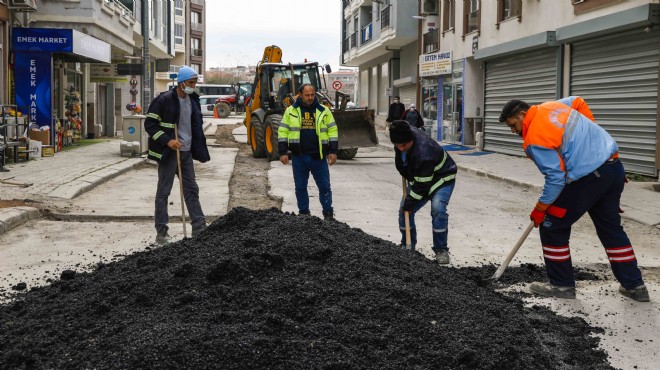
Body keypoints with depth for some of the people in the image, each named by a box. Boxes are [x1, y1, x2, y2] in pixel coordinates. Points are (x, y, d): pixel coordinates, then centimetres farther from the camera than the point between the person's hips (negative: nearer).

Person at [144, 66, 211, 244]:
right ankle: (161, 232, 7)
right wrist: (167, 141, -21)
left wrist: (199, 150, 15)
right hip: (169, 152, -7)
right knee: (163, 191, 1)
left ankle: (199, 228, 16)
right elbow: (150, 124, -12)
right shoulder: (165, 100, -12)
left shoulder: (193, 99, 9)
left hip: (186, 151, 7)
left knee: (191, 189, 10)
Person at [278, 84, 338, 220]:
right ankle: (303, 213, 21)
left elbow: (333, 131, 6)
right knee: (300, 187, 8)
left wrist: (333, 151, -1)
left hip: (319, 156, 0)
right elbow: (283, 132, 4)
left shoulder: (323, 111, 6)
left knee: (324, 186, 2)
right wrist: (283, 152, -3)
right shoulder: (291, 111, 4)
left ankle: (328, 214, 12)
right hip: (299, 157, 0)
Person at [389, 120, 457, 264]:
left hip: (442, 177, -8)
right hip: (418, 177, 8)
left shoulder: (423, 153, -40)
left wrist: (409, 202, -24)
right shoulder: (405, 133, -17)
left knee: (438, 210, -28)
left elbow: (422, 185, -32)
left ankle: (441, 250, -15)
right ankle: (407, 246, 17)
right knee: (404, 211, 1)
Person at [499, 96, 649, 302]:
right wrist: (589, 133, 30)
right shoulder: (551, 106, 11)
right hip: (615, 168, 9)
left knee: (552, 227, 7)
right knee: (611, 228, 20)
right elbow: (579, 102, 31)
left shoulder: (534, 139, -13)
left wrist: (540, 209, -4)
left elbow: (555, 178, -15)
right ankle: (634, 285, 24)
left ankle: (562, 285, 14)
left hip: (588, 179, -9)